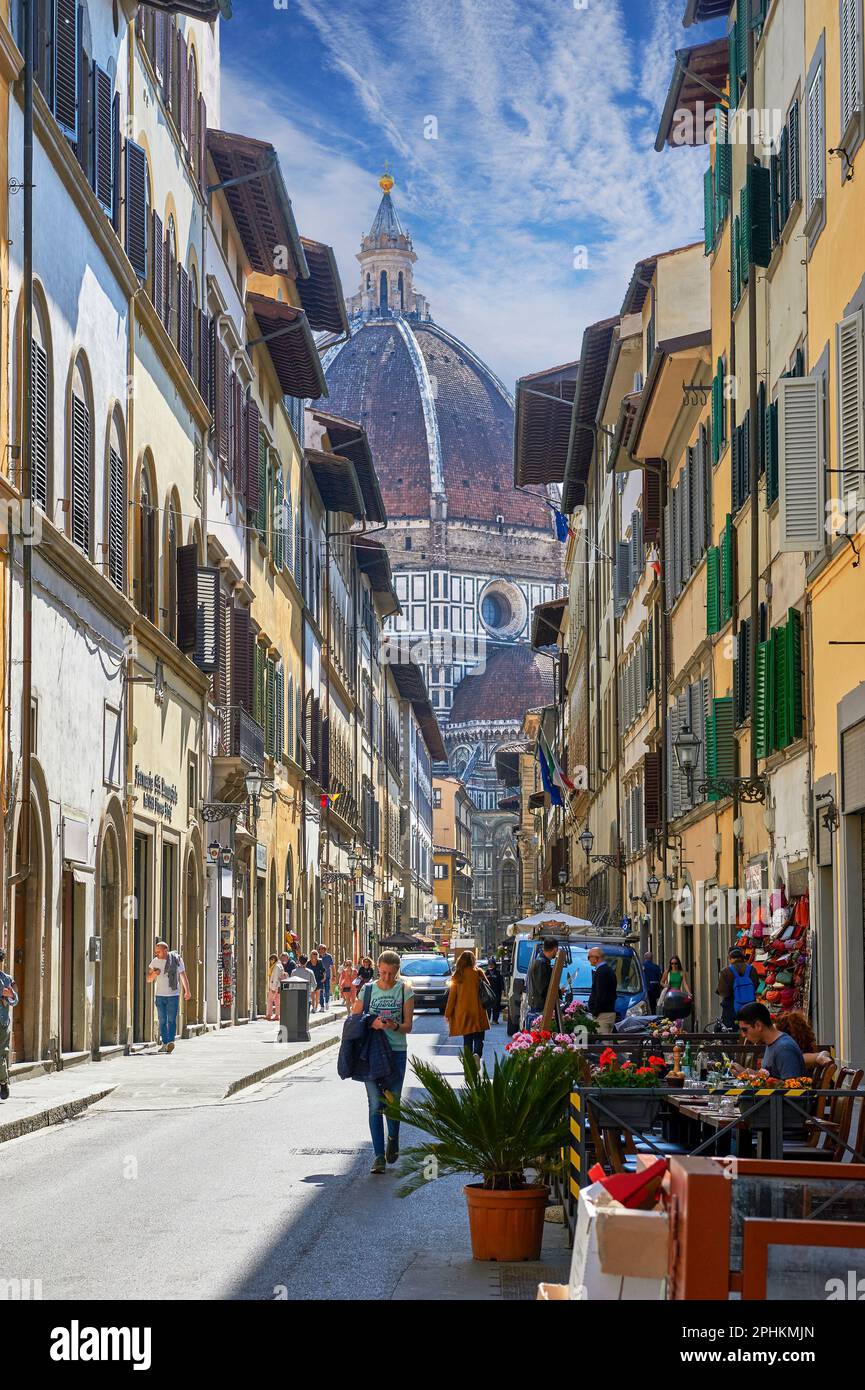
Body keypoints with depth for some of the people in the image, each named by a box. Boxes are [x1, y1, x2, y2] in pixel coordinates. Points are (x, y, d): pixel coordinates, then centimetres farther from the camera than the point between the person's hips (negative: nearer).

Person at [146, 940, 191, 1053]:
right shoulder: (155, 961, 3)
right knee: (162, 1021, 4)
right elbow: (148, 980, 7)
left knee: (172, 1020, -11)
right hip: (160, 996, 3)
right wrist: (154, 974, -15)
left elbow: (183, 976, 12)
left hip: (173, 995, -3)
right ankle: (164, 1043, 9)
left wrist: (187, 991, 17)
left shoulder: (176, 960, -2)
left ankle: (171, 1041, -20)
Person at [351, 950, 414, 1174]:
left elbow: (408, 1026, 1)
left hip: (397, 1051, 0)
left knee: (392, 1101, 4)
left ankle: (393, 1139, 34)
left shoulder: (405, 991, 3)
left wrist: (394, 1026, -21)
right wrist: (372, 1024, -14)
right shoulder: (367, 989, 5)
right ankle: (379, 1156, -4)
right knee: (375, 1104, -5)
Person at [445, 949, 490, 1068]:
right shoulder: (478, 973, -5)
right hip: (478, 1013, -2)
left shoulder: (457, 976, -2)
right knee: (479, 1038, 3)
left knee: (467, 1039, 13)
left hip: (462, 1013, 2)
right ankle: (477, 1054, -24)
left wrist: (448, 1013, 6)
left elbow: (452, 995, 0)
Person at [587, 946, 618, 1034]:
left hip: (602, 1014, -10)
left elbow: (600, 995, -20)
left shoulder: (600, 972, -15)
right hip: (611, 1011, 10)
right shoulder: (610, 970, 16)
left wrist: (595, 1013, -15)